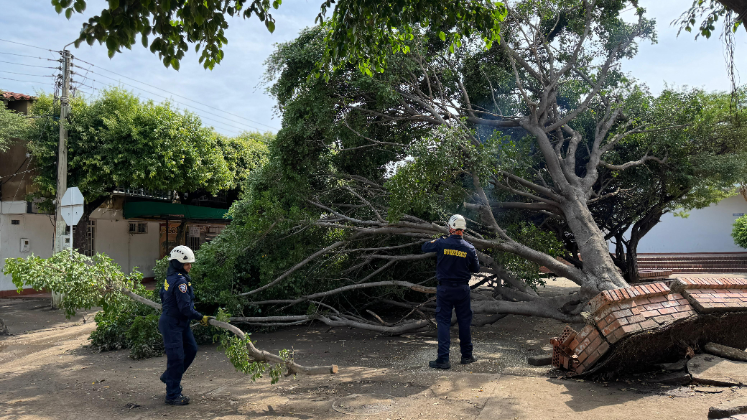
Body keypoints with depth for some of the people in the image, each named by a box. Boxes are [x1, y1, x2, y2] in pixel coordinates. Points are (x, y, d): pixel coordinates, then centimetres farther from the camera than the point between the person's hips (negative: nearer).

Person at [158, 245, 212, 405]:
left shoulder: (170, 277, 8)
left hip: (180, 323, 10)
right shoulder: (180, 281, -24)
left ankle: (169, 377, 32)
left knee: (191, 349, 16)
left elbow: (163, 294, 24)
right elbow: (185, 307, -25)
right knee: (176, 357, -3)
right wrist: (201, 318, -15)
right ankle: (172, 395, 8)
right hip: (172, 324, -10)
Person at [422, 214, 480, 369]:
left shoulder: (441, 243, -11)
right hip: (462, 289, 2)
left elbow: (424, 247, 6)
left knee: (443, 322, 2)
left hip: (444, 289, -2)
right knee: (464, 322, 14)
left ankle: (443, 359, 0)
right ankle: (467, 355, 25)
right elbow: (476, 269, 5)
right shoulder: (469, 248, -6)